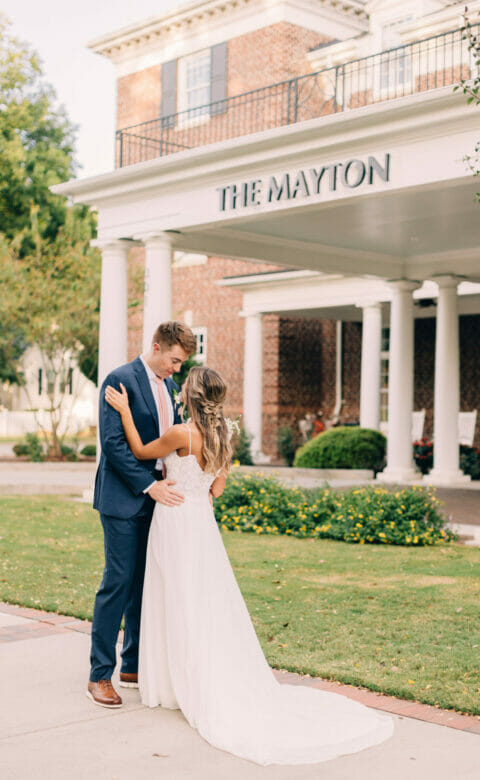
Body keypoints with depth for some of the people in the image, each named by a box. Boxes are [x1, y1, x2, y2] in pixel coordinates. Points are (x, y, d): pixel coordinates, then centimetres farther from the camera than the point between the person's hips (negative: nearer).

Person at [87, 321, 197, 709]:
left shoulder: (169, 385, 12)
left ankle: (134, 666, 22)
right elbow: (112, 442, -17)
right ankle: (100, 675, 5)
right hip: (124, 499, -8)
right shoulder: (120, 380, -12)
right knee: (118, 582, -5)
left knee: (146, 584, 11)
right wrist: (149, 485, -20)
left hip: (157, 497, 8)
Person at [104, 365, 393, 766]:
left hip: (176, 522, -7)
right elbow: (217, 488, 10)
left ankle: (182, 688, 13)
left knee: (180, 605, 3)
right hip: (203, 522, 7)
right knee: (211, 603, 13)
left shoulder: (182, 434, -19)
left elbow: (141, 452, -5)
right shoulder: (221, 435, 4)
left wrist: (125, 410, -3)